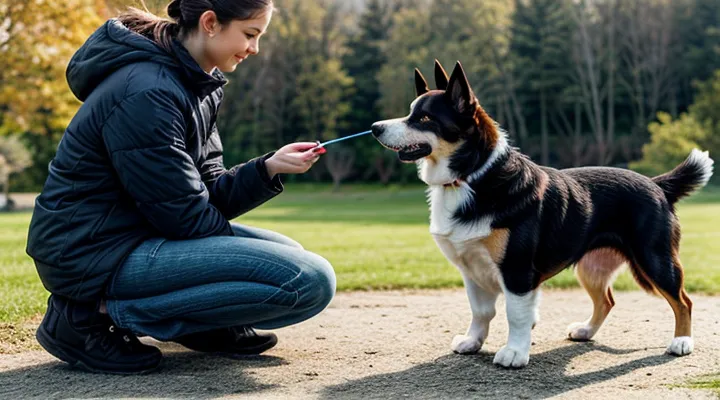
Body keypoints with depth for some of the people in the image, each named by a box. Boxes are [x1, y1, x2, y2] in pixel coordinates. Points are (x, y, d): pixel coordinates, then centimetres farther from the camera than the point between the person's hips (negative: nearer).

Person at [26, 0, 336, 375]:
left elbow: (208, 194, 7)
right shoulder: (147, 93, -20)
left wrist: (268, 168, -9)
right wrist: (246, 257, -4)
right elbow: (184, 215, -19)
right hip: (93, 254, -10)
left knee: (289, 255, 19)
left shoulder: (195, 86, 10)